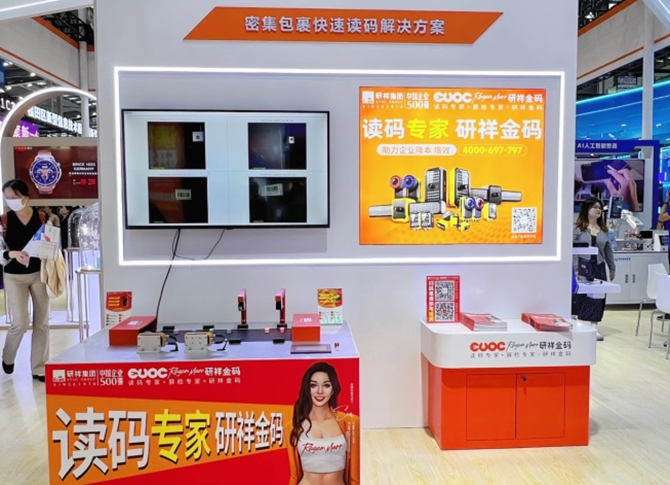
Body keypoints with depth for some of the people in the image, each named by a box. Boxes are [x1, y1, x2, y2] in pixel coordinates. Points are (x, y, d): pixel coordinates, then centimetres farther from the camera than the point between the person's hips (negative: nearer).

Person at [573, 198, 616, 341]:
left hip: (598, 268, 5)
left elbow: (608, 250, 16)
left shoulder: (604, 230, 12)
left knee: (597, 297, 5)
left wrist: (612, 268, 17)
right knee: (578, 296, -1)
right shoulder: (578, 228, -5)